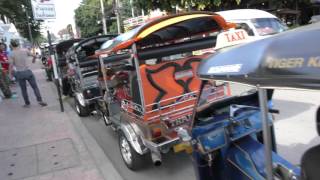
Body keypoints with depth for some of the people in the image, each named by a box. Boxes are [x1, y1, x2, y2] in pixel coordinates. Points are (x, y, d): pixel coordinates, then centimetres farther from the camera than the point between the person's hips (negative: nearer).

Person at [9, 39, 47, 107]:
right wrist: (33, 60, 32)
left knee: (23, 89, 11)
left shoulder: (11, 54, -6)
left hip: (19, 73, -1)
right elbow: (34, 56, 10)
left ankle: (27, 103, 18)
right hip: (28, 71, 1)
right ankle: (40, 100, -2)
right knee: (35, 87, 6)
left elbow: (11, 65, -11)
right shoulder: (25, 50, -1)